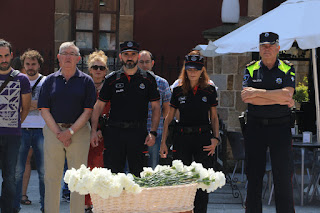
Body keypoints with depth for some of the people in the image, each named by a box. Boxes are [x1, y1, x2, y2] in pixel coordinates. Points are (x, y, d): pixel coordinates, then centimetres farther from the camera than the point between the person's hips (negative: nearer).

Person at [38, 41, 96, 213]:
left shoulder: (86, 81, 6)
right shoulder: (50, 80, 10)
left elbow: (88, 111, 0)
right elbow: (44, 110, 4)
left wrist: (70, 131, -11)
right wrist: (58, 133, -7)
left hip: (79, 132, -1)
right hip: (53, 130, 1)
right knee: (51, 176, 2)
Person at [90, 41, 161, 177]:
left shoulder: (148, 79, 7)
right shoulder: (112, 79, 8)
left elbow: (156, 107, 7)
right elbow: (99, 106, 9)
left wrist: (153, 132, -4)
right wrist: (93, 131, 0)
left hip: (138, 132, 0)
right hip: (115, 132, 0)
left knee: (139, 175, 1)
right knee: (112, 173, 0)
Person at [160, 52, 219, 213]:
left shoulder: (210, 90, 5)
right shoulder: (178, 91, 7)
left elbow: (214, 117, 10)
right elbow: (169, 118, 11)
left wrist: (215, 138, -4)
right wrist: (163, 142, 5)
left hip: (203, 139, -1)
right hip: (182, 138, 1)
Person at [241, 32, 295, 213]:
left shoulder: (287, 70, 4)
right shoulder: (251, 69, 7)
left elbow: (287, 94, -14)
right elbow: (246, 97, -9)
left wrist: (257, 92, -13)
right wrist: (280, 100, -12)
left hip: (280, 126, -1)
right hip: (255, 127, 1)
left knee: (283, 176, -3)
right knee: (254, 175, 5)